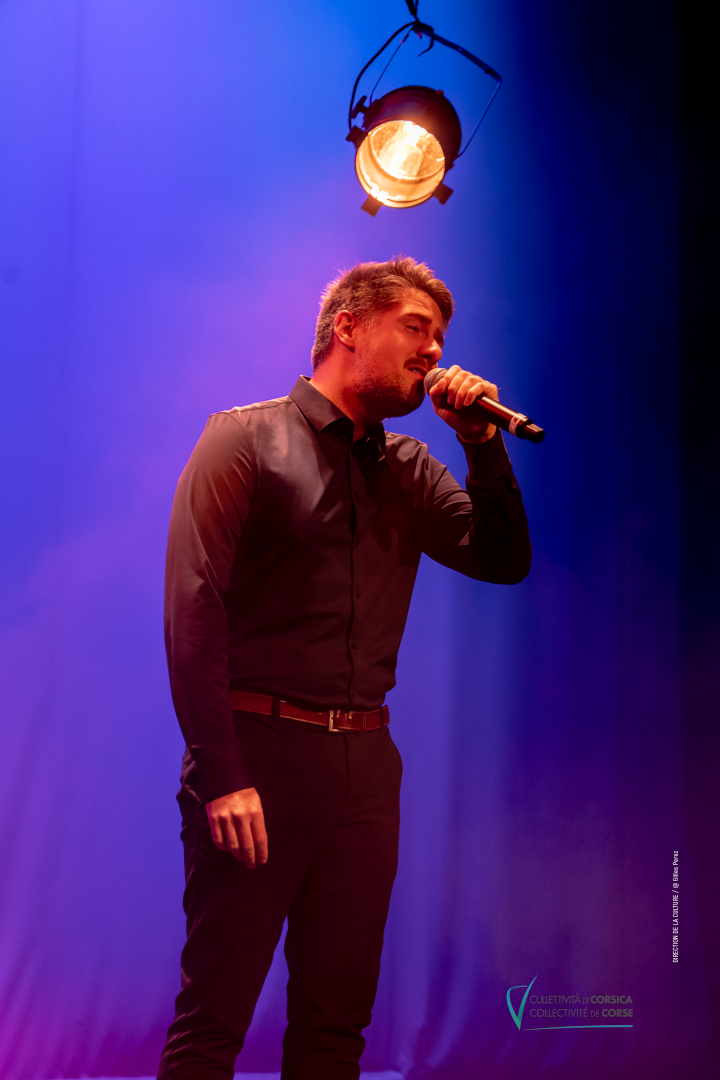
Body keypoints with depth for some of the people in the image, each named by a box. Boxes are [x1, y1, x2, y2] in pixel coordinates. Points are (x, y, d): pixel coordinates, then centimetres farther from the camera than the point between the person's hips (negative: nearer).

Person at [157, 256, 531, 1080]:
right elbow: (193, 610, -10)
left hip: (364, 763, 6)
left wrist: (483, 442, -1)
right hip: (261, 751, -6)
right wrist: (221, 776, -17)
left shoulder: (407, 470, 16)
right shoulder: (245, 440, -1)